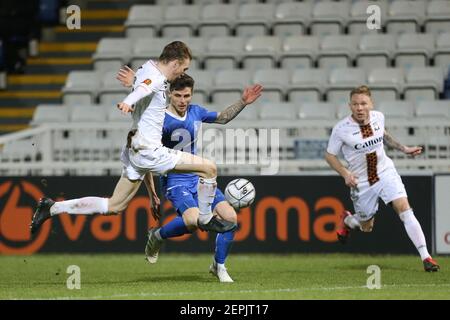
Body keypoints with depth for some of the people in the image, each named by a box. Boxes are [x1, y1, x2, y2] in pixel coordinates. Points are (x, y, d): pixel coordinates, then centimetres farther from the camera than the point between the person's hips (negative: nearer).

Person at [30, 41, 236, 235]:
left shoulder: (148, 68, 12)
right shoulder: (156, 78, -17)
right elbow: (142, 89, -41)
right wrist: (128, 102, -61)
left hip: (135, 152, 10)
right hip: (149, 152, -10)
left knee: (114, 206, 16)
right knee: (209, 168, -5)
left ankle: (52, 208, 12)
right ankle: (205, 220, 11)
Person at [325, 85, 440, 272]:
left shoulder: (378, 117, -5)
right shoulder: (341, 129, -17)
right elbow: (329, 155, -5)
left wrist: (403, 149, 12)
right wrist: (346, 174, -19)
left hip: (386, 173, 2)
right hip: (361, 182, -2)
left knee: (404, 209, -19)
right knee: (366, 227, 12)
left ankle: (425, 257, -19)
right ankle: (347, 220, 50)